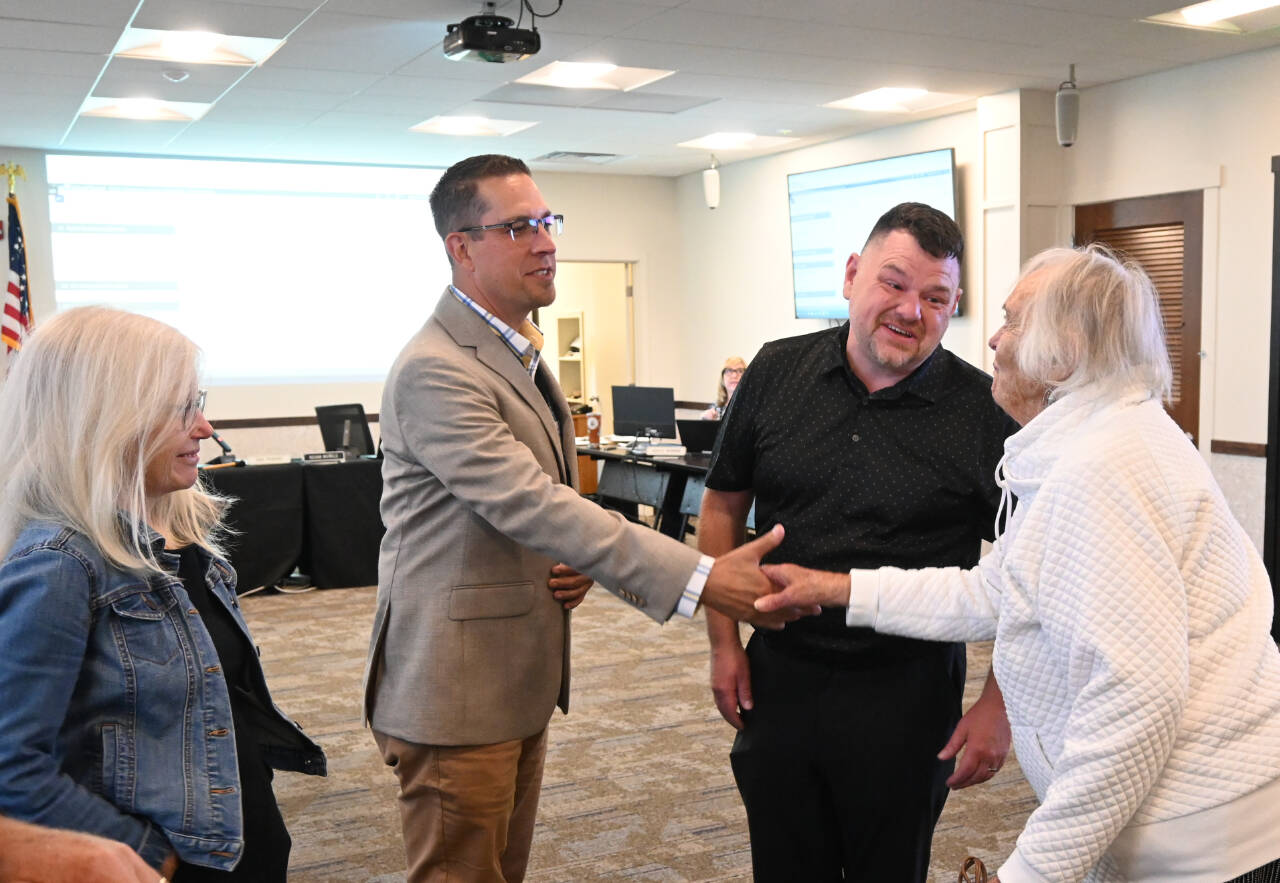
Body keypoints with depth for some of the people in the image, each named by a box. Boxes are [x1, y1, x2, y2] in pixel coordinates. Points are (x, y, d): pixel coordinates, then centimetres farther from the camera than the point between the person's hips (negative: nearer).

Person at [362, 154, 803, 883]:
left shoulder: (519, 353, 12)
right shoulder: (436, 371, -20)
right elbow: (530, 503, -28)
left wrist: (578, 561, -3)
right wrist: (701, 578, -32)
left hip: (520, 678, 9)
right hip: (458, 687, -9)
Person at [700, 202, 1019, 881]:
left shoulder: (985, 413, -11)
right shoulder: (776, 373, -2)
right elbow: (723, 505, 8)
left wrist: (998, 706, -9)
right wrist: (724, 643, 5)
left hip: (907, 692, -2)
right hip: (780, 675, 3)